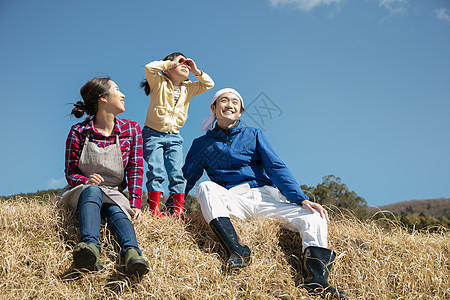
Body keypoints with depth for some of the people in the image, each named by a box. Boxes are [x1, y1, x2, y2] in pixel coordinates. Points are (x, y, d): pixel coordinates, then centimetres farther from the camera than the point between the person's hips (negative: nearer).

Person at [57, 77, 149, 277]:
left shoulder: (131, 129, 5)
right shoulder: (79, 132, -2)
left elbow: (135, 170, 0)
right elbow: (70, 173, -1)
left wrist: (135, 204, -15)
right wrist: (86, 181, -26)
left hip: (114, 196, 2)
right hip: (81, 193, -1)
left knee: (116, 210, -33)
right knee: (93, 190, -36)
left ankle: (132, 255, -63)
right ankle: (90, 247, -62)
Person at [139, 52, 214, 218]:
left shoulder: (188, 88, 11)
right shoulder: (159, 83, -4)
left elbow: (209, 84, 11)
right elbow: (149, 68, -21)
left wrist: (196, 71, 0)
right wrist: (170, 62, -12)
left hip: (174, 137, 5)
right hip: (153, 134, -4)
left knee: (178, 174, -7)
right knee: (156, 172, -15)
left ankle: (177, 210, -6)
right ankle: (154, 210, -15)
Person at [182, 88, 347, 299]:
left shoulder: (253, 135, 15)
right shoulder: (202, 144, 16)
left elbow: (277, 168, 5)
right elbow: (186, 179, 16)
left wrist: (302, 199, -9)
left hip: (265, 196, 1)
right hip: (231, 200, -1)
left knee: (314, 218, -24)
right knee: (206, 187, -32)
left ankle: (317, 280, -36)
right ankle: (236, 250, -44)